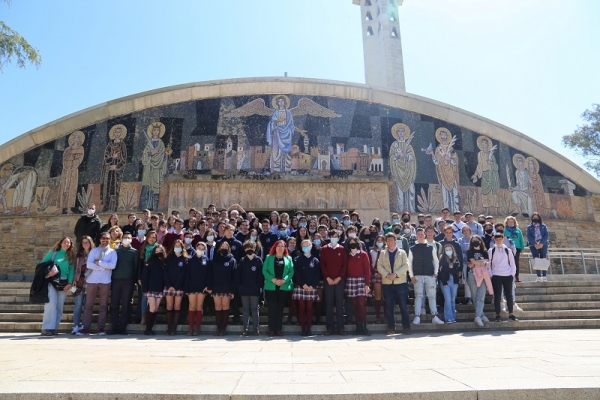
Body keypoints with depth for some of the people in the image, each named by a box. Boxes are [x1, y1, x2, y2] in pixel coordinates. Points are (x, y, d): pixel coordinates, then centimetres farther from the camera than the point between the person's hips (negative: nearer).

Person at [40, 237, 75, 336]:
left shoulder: (71, 256, 11)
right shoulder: (53, 253, 6)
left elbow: (71, 270, 6)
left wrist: (70, 283, -4)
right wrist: (48, 272, -15)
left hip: (63, 283, 3)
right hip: (52, 281, -3)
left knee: (59, 306, 2)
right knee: (51, 304, -14)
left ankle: (55, 327, 8)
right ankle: (47, 328, -11)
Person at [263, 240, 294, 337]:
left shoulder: (289, 258, 9)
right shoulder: (269, 257, 7)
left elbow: (291, 272, 1)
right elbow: (264, 270, -1)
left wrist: (284, 280, -14)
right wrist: (273, 279, -14)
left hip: (284, 287, 1)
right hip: (271, 287, -1)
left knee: (280, 308, 7)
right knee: (272, 308, -1)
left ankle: (279, 329, 14)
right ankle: (271, 329, 6)